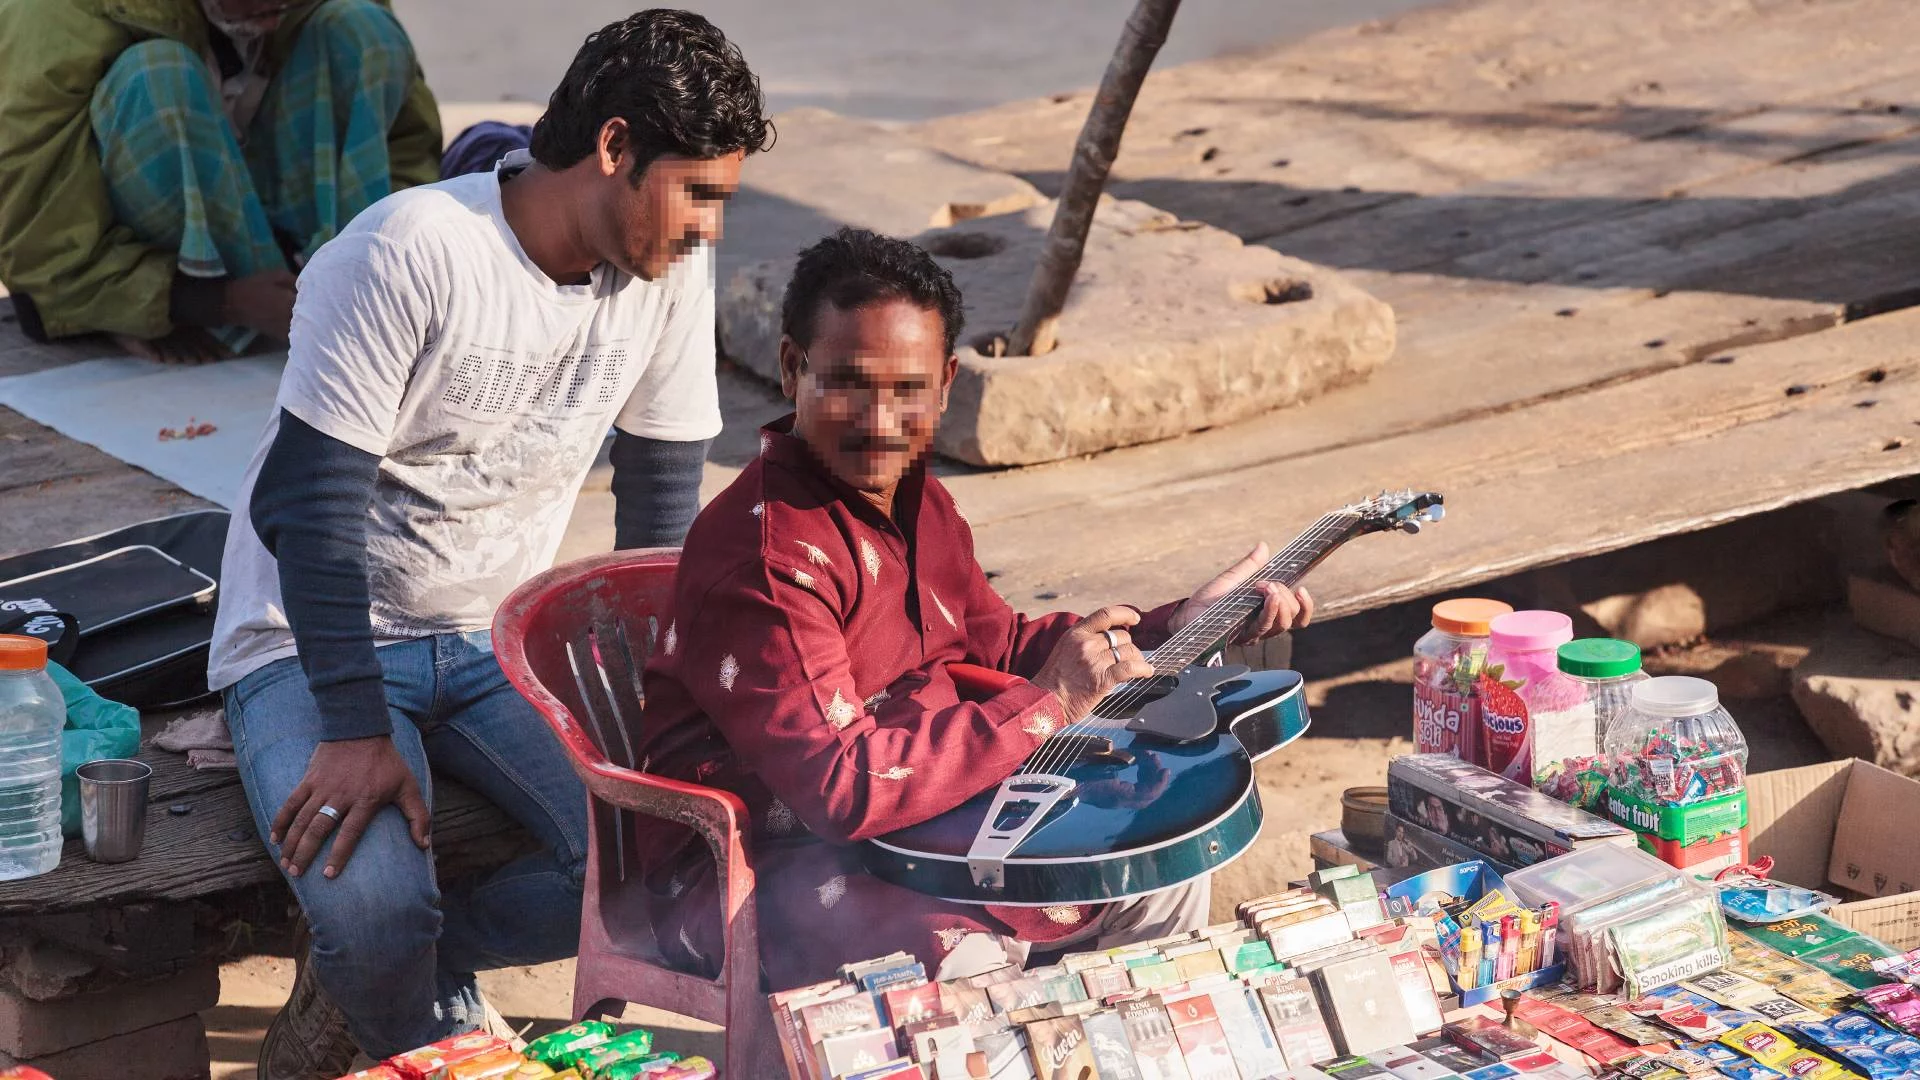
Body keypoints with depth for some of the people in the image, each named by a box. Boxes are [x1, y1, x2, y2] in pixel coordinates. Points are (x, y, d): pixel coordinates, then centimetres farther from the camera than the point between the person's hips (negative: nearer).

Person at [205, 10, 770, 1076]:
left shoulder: (671, 267, -5)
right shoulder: (408, 255, -23)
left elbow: (663, 487, 6)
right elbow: (308, 504, -23)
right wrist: (354, 731, -27)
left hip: (495, 640, 6)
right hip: (310, 644, -5)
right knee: (373, 906, -31)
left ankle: (376, 973, 3)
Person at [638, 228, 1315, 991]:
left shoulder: (913, 499, 5)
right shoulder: (764, 556, -27)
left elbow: (1000, 642, 21)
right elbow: (842, 789, -34)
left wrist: (1184, 624, 13)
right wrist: (1049, 706, -27)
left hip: (919, 811, 9)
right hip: (755, 867, -9)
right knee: (963, 961, -35)